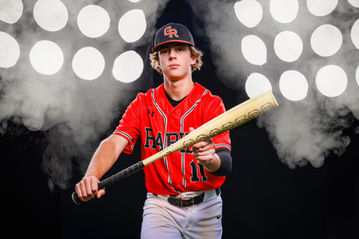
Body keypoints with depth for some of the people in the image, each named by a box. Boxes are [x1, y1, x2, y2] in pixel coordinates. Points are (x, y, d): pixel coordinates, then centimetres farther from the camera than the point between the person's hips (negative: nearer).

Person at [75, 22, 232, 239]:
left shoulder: (211, 103, -6)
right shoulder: (143, 104, 2)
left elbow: (226, 165, -18)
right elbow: (114, 142, -14)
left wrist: (209, 159, -43)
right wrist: (91, 178, -34)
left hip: (205, 209, 0)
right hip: (160, 206, 0)